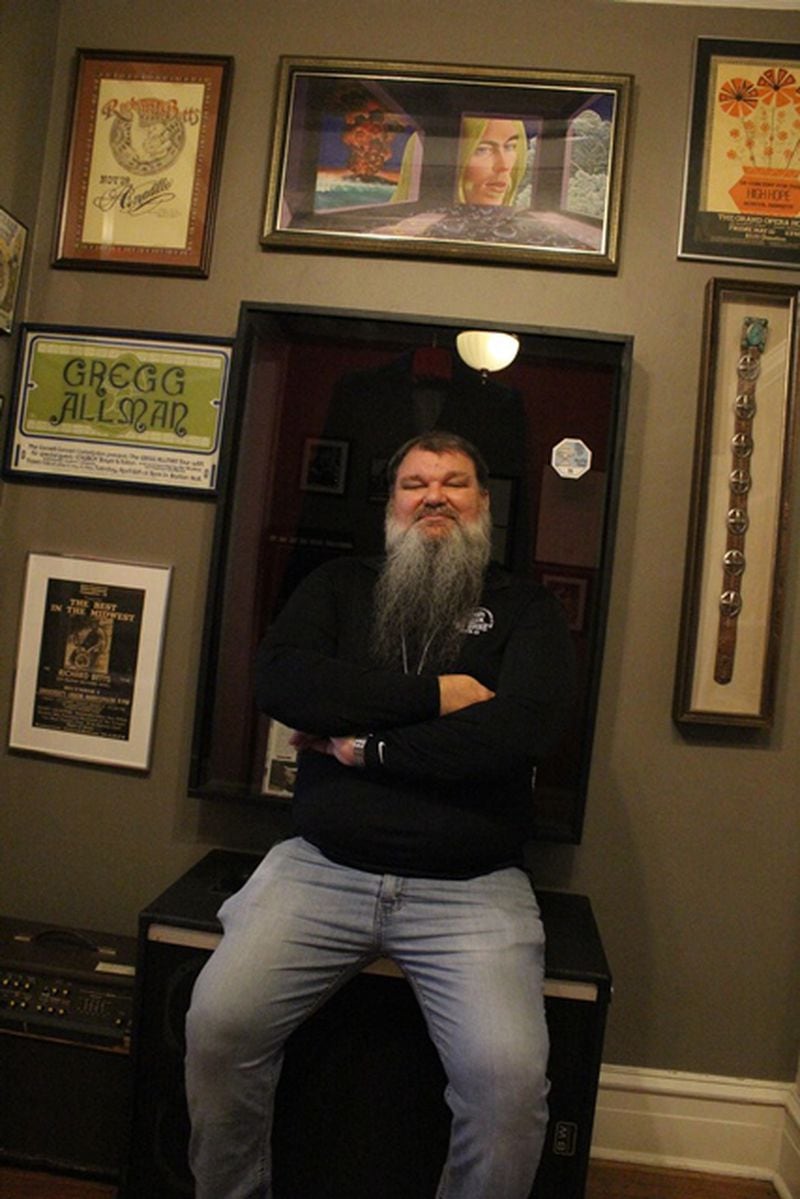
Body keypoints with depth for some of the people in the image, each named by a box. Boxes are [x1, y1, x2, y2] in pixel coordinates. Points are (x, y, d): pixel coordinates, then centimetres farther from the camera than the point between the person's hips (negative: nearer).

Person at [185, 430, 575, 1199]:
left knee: (510, 1077, -20)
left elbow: (523, 729, -10)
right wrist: (434, 694, -9)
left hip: (471, 886, -1)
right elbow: (278, 680, -5)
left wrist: (364, 745, -8)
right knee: (215, 1025, -15)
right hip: (320, 867, 2)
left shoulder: (525, 610, 8)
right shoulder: (340, 587, 14)